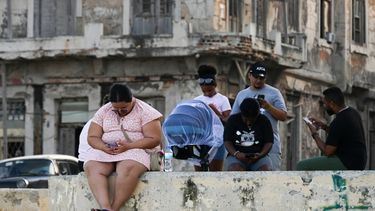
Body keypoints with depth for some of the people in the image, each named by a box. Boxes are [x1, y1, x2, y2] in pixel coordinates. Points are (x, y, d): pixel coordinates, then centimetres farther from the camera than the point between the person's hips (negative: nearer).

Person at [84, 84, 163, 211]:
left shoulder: (145, 112, -1)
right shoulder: (103, 112, 11)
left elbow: (154, 139, -8)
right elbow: (92, 137, 8)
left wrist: (128, 146, -20)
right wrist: (104, 147, -15)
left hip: (135, 150, -3)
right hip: (104, 152, 3)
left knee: (127, 169, -39)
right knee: (92, 168, -31)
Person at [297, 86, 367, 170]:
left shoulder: (338, 122, -22)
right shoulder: (352, 112, 7)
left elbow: (327, 151, -16)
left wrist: (314, 134, -3)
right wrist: (324, 126, 11)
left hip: (347, 165, -10)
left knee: (302, 166, -6)